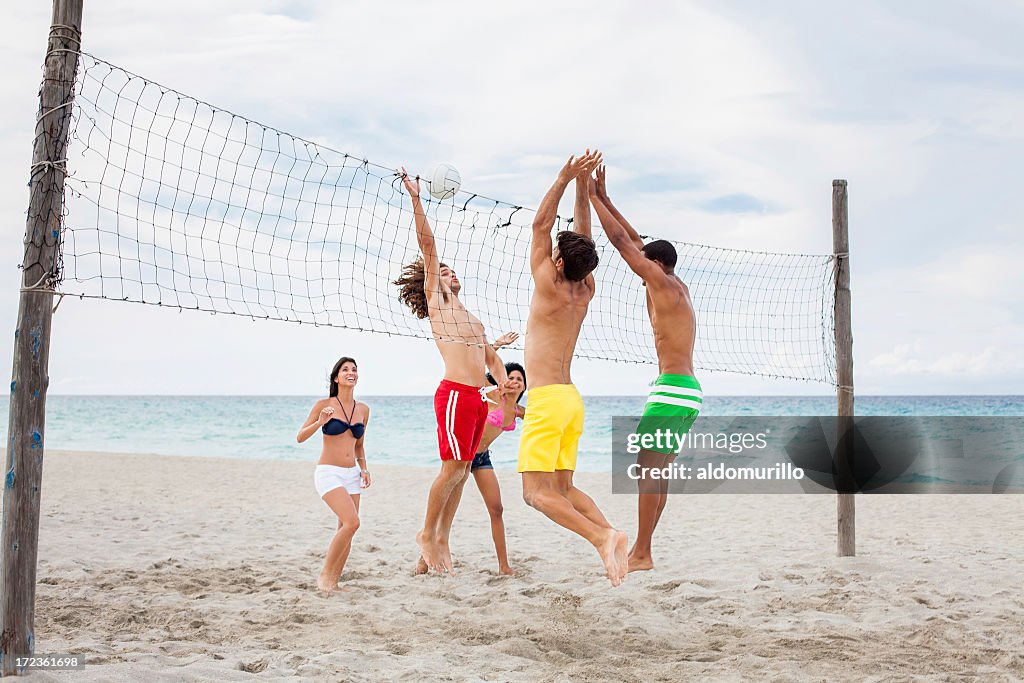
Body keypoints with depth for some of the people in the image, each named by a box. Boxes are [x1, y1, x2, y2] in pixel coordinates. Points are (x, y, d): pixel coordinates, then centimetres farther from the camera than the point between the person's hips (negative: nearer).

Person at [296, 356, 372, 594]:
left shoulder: (363, 409, 9)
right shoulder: (324, 405, -4)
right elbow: (300, 437, -3)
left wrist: (364, 469, 6)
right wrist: (320, 423, -19)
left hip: (352, 474, 6)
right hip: (328, 473, -6)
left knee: (345, 530, 4)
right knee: (351, 522, -21)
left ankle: (333, 582, 16)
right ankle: (324, 574, -7)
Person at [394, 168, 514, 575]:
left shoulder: (471, 319, 27)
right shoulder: (436, 303, 7)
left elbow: (491, 357, 26)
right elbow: (427, 246, 1)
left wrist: (502, 381, 6)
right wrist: (416, 200, -3)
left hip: (477, 397, 7)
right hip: (455, 393, -7)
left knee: (463, 471, 6)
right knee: (453, 469, -10)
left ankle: (441, 540, 13)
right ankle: (427, 533, 5)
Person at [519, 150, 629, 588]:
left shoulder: (549, 288, -8)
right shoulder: (585, 294, 9)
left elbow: (541, 225, -5)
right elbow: (583, 238, 18)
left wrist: (566, 179, -2)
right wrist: (582, 186, 16)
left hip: (547, 399, -8)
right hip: (571, 399, 8)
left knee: (536, 492, -9)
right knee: (563, 488, 13)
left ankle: (601, 537, -25)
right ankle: (609, 532, -7)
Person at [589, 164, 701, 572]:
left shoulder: (663, 282, -6)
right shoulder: (677, 289, 18)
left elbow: (622, 243, -8)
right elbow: (636, 242, 25)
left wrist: (593, 198, 0)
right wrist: (604, 200, 27)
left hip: (673, 388, -10)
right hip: (686, 391, 10)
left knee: (647, 468, -10)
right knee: (658, 471, 9)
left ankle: (642, 555, -10)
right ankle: (640, 550, 11)